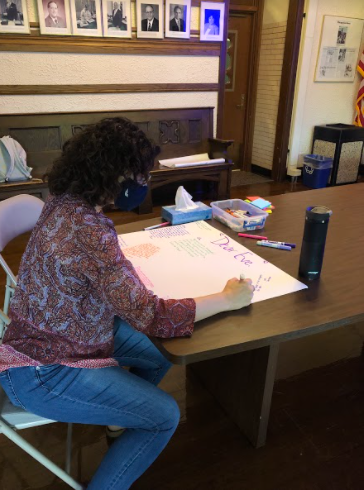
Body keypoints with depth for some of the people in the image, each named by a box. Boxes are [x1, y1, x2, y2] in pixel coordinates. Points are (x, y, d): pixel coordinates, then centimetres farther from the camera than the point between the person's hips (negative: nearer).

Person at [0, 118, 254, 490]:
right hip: (42, 373, -9)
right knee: (165, 416, -3)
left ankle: (121, 416, 38)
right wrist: (229, 299, -22)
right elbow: (148, 316, -32)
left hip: (47, 336, 9)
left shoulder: (64, 201, -4)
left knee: (161, 349, 14)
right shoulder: (88, 229, -33)